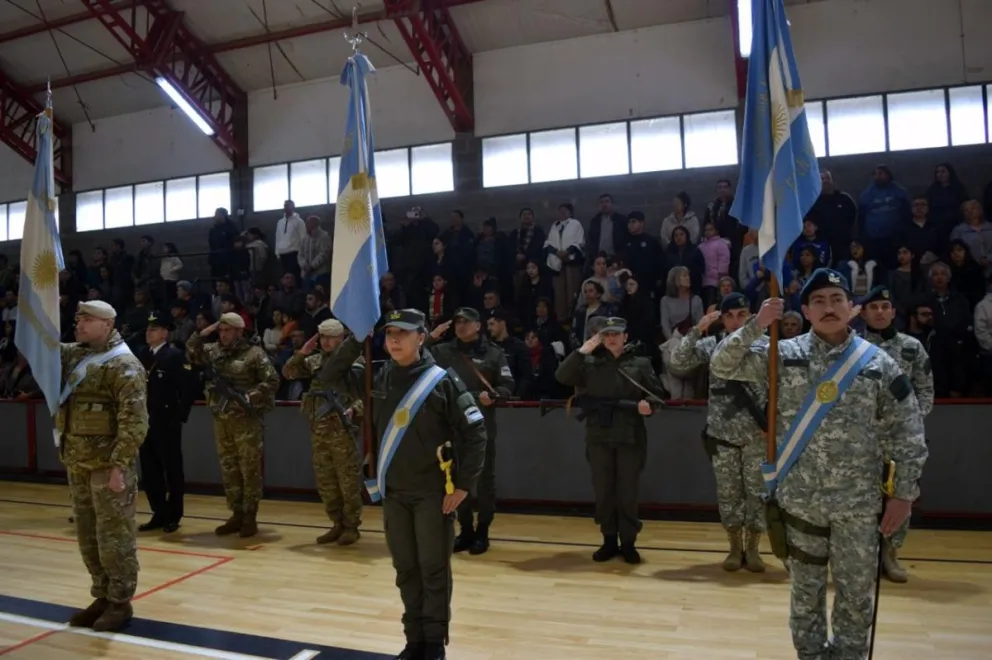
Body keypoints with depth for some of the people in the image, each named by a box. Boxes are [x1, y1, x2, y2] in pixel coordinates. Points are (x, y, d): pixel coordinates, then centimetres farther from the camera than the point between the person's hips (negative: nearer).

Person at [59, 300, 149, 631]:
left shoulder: (123, 365, -14)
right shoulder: (72, 355, 12)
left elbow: (134, 421, -19)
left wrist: (118, 465, -23)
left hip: (108, 464, -8)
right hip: (77, 463, 8)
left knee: (114, 535, 1)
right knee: (88, 535, 16)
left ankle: (120, 602, 14)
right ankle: (102, 597, 29)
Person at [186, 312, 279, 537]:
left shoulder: (254, 354, -6)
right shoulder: (214, 351, 11)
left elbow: (272, 381, -10)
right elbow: (191, 353, 18)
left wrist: (248, 397, -17)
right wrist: (202, 334, 5)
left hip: (246, 420, -6)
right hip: (221, 420, 6)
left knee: (250, 470, 0)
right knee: (229, 470, 11)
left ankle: (250, 518, 8)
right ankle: (237, 515, 21)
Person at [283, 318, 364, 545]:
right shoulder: (314, 361, 13)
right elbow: (288, 373, 12)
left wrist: (353, 409, -26)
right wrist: (302, 352, 0)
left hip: (343, 429, -6)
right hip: (318, 430, 6)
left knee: (348, 481, 0)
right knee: (325, 481, 12)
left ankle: (351, 526, 12)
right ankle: (338, 524, 24)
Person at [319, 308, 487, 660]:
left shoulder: (443, 380, -12)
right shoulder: (377, 378, 2)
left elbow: (474, 432, -10)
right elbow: (330, 377, 7)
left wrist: (464, 484, -11)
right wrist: (356, 340, -5)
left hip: (433, 492, -4)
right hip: (393, 492, 4)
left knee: (434, 570, 6)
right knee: (406, 570, 14)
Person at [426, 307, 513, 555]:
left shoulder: (493, 353, 0)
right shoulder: (443, 351, 7)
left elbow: (508, 386, 0)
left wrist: (492, 396, -20)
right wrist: (430, 338, -9)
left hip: (483, 425, -3)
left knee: (485, 479, 5)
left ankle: (482, 531, 19)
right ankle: (465, 530, 24)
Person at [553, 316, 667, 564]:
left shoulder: (640, 364, 4)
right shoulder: (590, 363, 6)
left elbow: (658, 394, 5)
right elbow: (562, 377, -7)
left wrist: (648, 405, -16)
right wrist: (581, 352, -14)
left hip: (630, 438, -1)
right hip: (599, 438, 2)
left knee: (627, 493, 4)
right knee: (603, 492, 8)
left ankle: (628, 542, 17)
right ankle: (609, 541, 21)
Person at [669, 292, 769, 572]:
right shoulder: (711, 345, 0)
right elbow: (678, 362, -10)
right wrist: (697, 330, -16)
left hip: (757, 434, 0)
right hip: (722, 433, 1)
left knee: (757, 492, 7)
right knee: (728, 492, 9)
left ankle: (752, 548, 22)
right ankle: (735, 547, 23)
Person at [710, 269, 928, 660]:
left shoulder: (878, 363, -2)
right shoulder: (784, 356, -3)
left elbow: (907, 433, 0)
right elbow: (721, 366, -7)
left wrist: (903, 493, -2)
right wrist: (756, 326, -17)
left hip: (858, 502, 0)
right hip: (800, 498, 0)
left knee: (856, 593, 12)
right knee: (806, 589, 15)